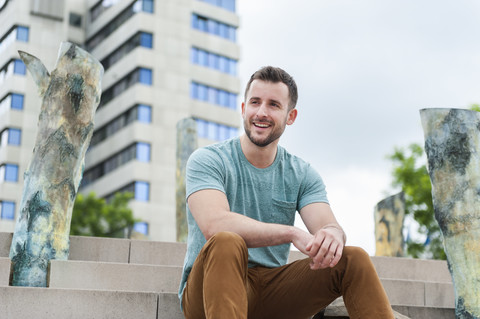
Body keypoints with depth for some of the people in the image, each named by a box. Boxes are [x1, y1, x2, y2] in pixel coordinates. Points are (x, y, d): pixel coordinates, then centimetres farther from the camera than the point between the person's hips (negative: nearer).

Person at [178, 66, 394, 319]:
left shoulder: (303, 175, 8)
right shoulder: (207, 160, -6)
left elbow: (328, 225, -7)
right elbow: (214, 225, -24)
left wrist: (332, 234, -33)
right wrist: (293, 233, -30)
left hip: (273, 293, 4)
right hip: (210, 288, -4)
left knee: (354, 259, -15)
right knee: (225, 242, -36)